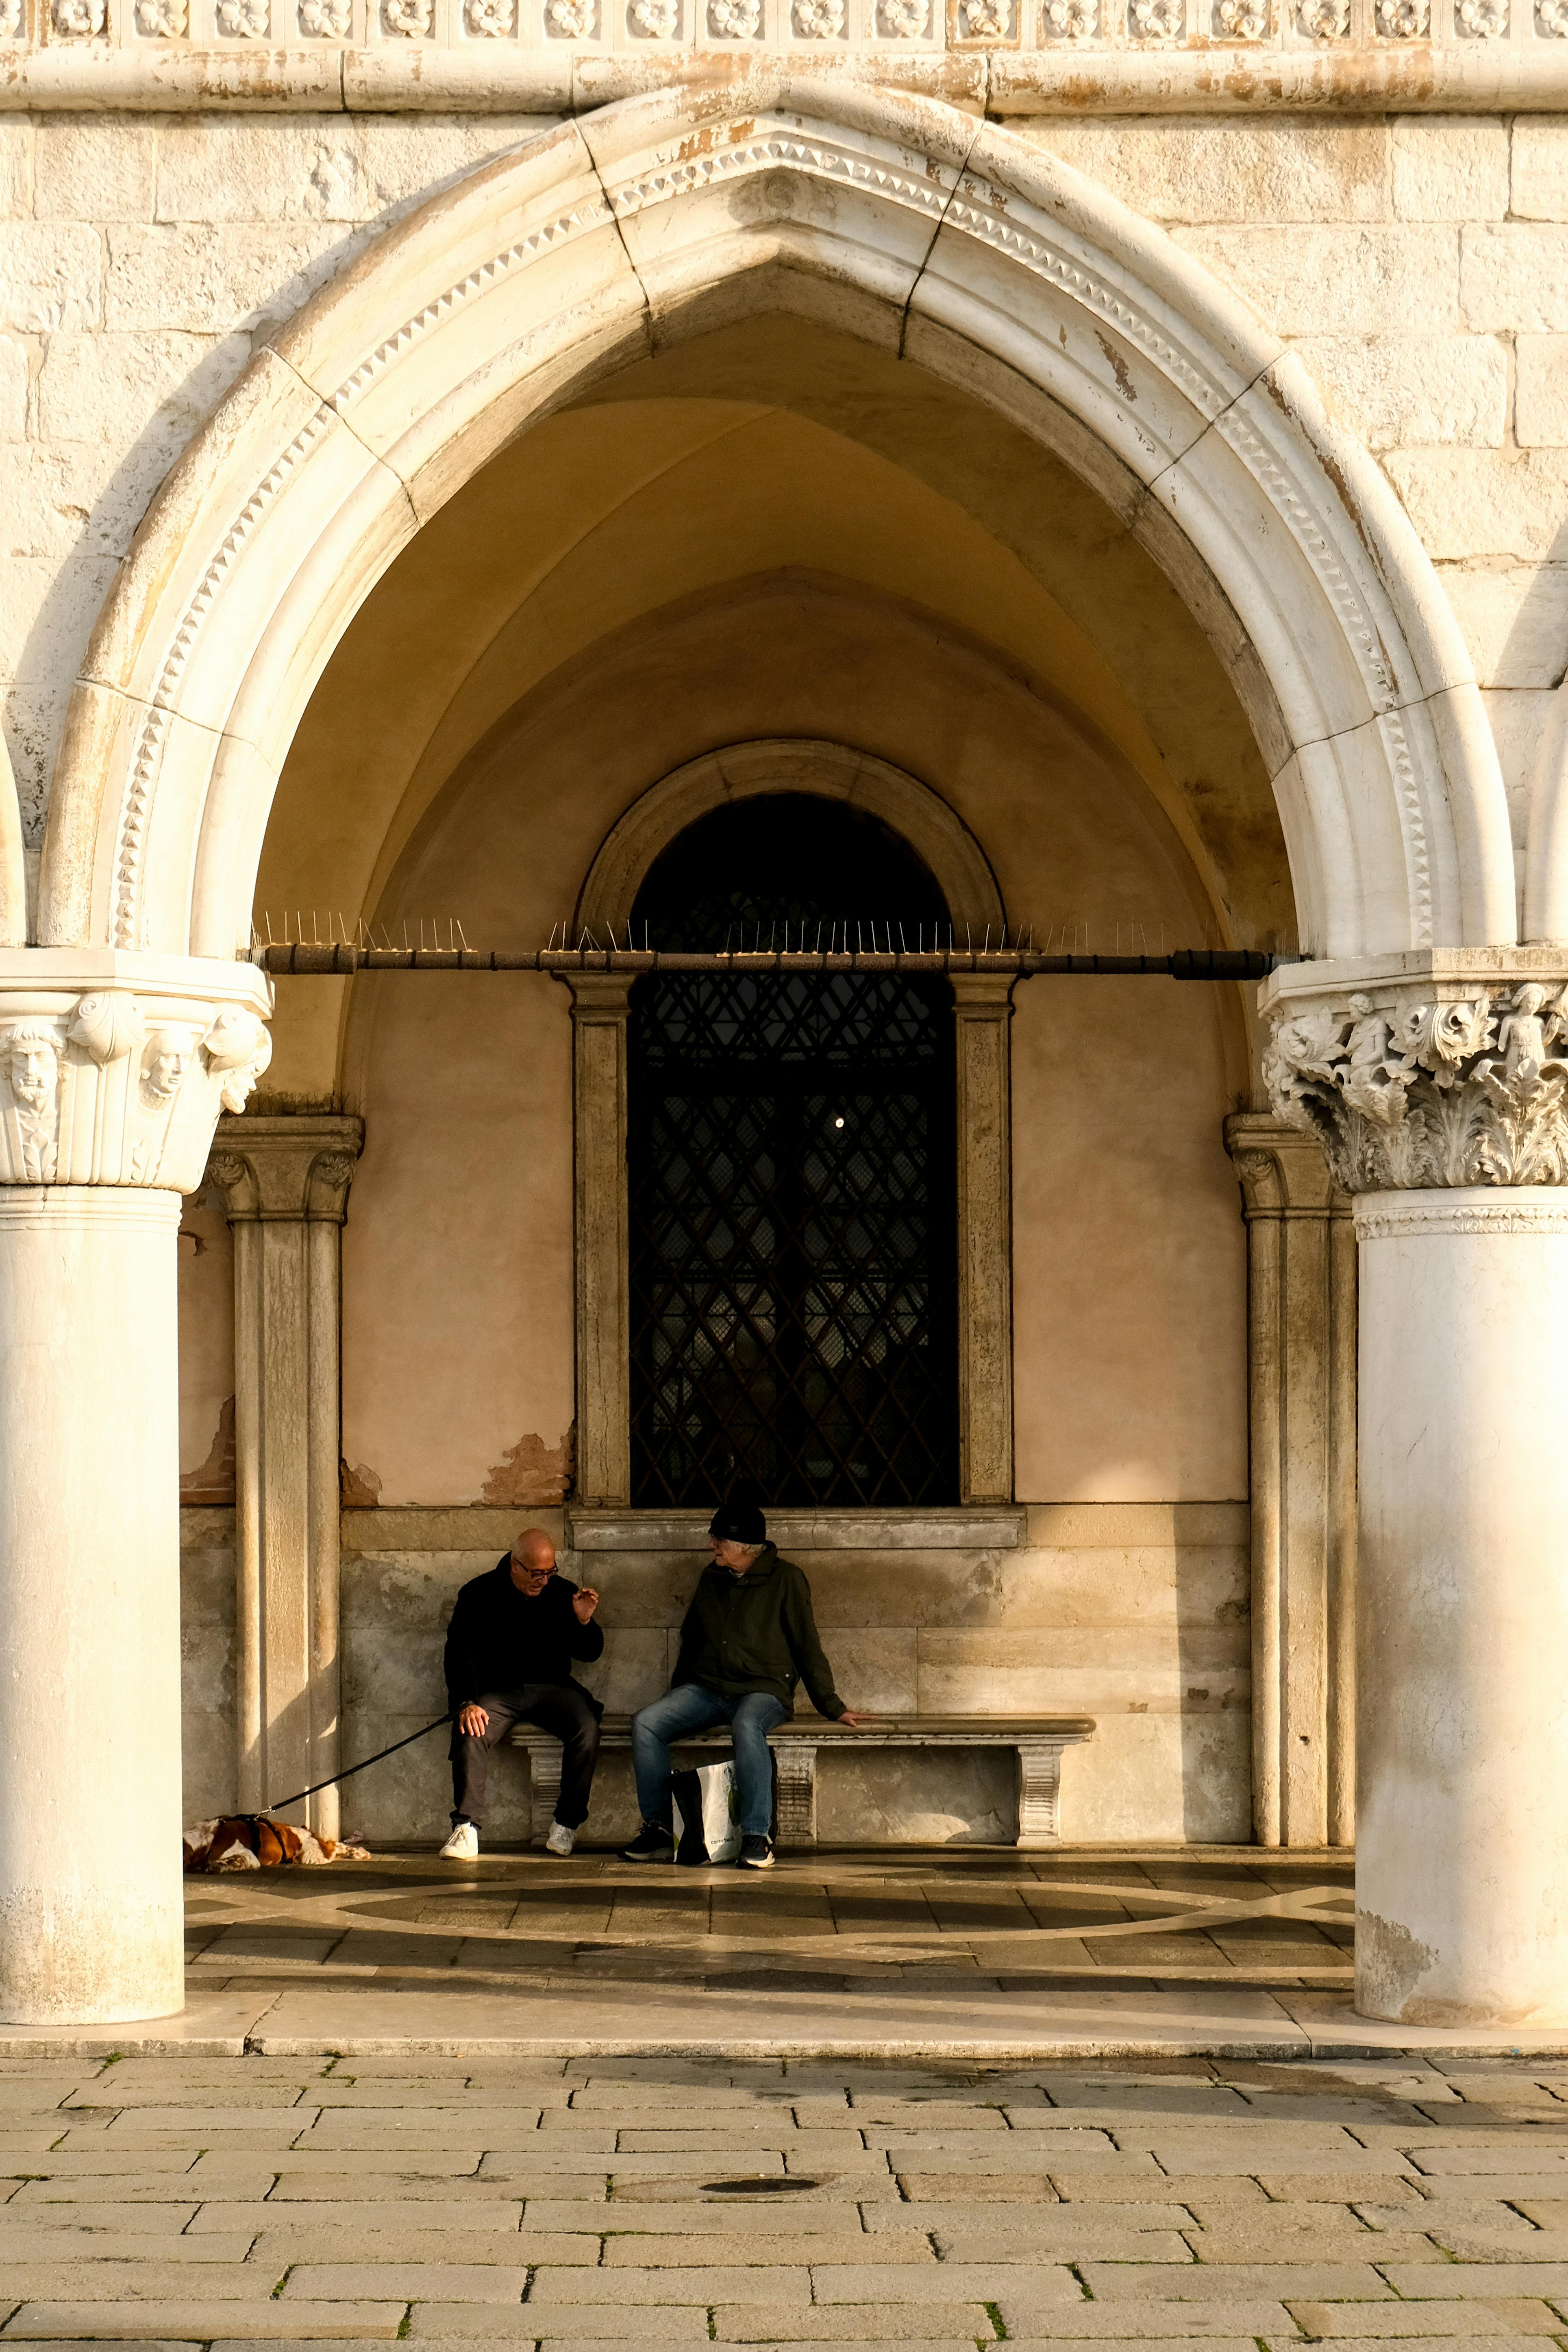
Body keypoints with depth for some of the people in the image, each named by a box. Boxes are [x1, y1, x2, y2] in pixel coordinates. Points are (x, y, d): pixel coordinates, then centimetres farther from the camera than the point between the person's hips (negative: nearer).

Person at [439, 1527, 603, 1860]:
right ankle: (466, 1829, -30)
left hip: (553, 1689, 1)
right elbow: (460, 1652, -6)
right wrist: (466, 1703, -21)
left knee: (587, 1728, -29)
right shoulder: (479, 1595, 0)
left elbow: (590, 1654, 10)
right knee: (470, 1732, -32)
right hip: (498, 1691, -1)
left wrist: (584, 1623, -12)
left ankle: (567, 1823, -20)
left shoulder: (563, 1593, 6)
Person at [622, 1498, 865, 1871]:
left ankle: (757, 1837, -36)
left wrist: (832, 1707, 1)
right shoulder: (711, 1580, 16)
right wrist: (676, 1695, 23)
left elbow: (807, 1648, 3)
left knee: (747, 1726, -41)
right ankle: (657, 1830, -17)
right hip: (706, 1688, 5)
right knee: (646, 1723, -22)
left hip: (763, 1690, -5)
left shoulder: (785, 1579, 1)